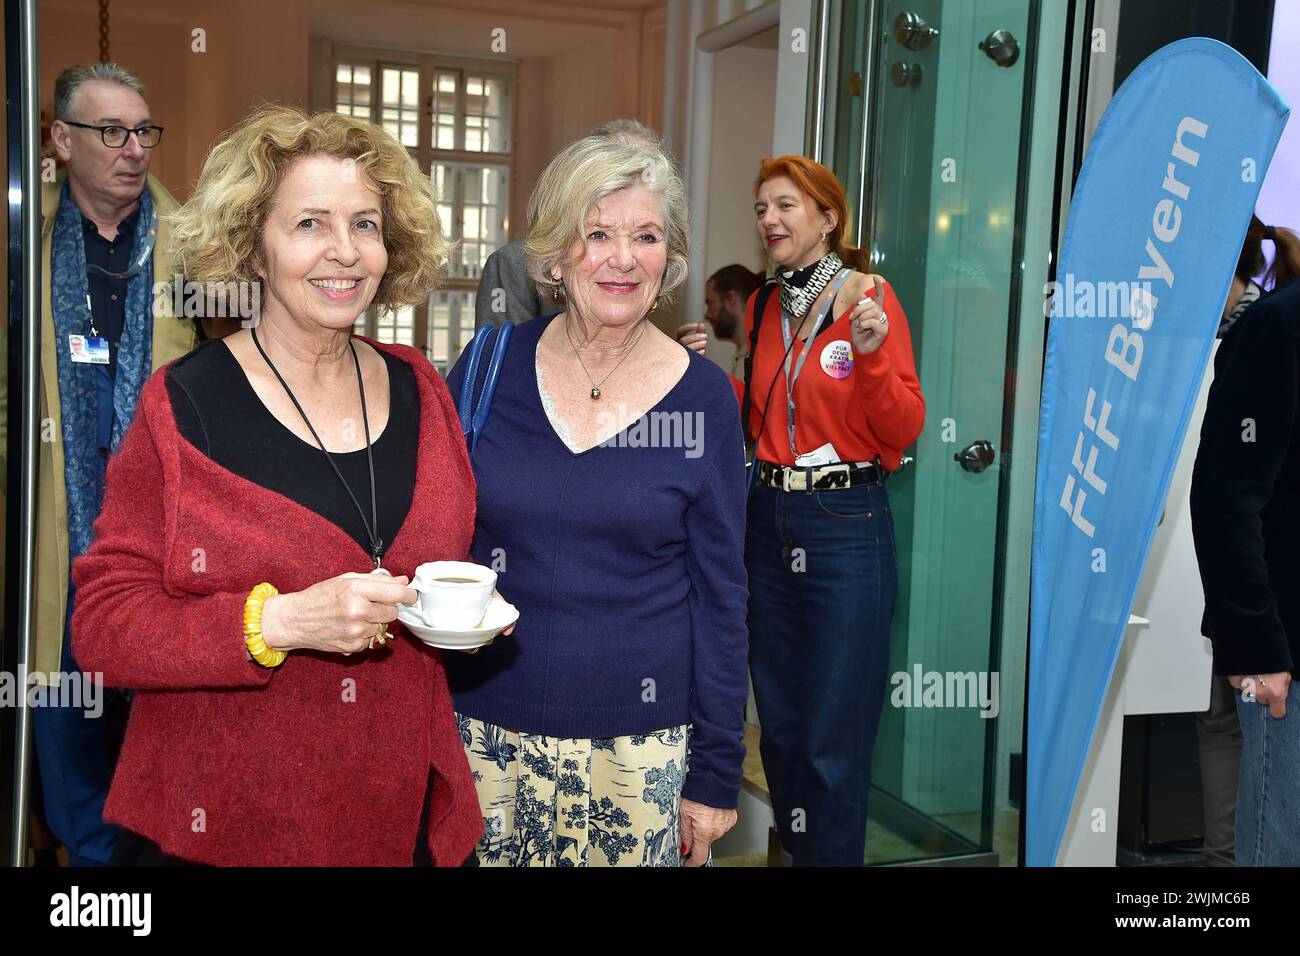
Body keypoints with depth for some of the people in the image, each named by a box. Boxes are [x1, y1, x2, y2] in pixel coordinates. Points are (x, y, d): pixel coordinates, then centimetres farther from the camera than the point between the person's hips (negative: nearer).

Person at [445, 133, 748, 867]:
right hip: (489, 727, 1)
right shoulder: (491, 367, -3)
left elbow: (720, 593, -1)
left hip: (639, 744, -1)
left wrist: (716, 772, 0)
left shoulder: (703, 396, -5)